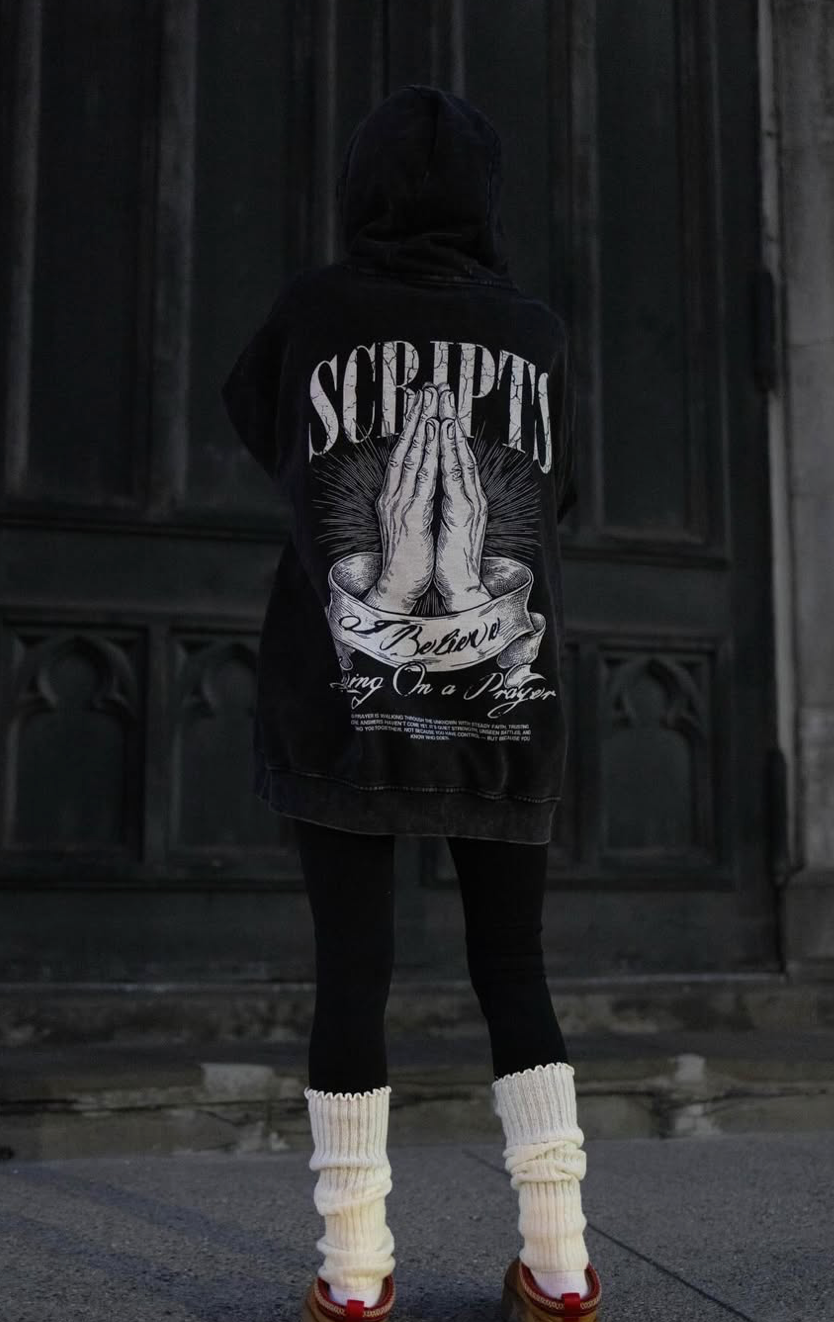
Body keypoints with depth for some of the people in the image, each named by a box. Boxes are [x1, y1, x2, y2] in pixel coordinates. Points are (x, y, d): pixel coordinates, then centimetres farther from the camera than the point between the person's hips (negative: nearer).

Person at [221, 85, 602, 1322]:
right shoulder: (537, 331, 3)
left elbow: (252, 419, 20)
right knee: (514, 965, 10)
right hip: (508, 706, 1)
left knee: (352, 968, 4)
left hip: (342, 700, -1)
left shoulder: (314, 310, -1)